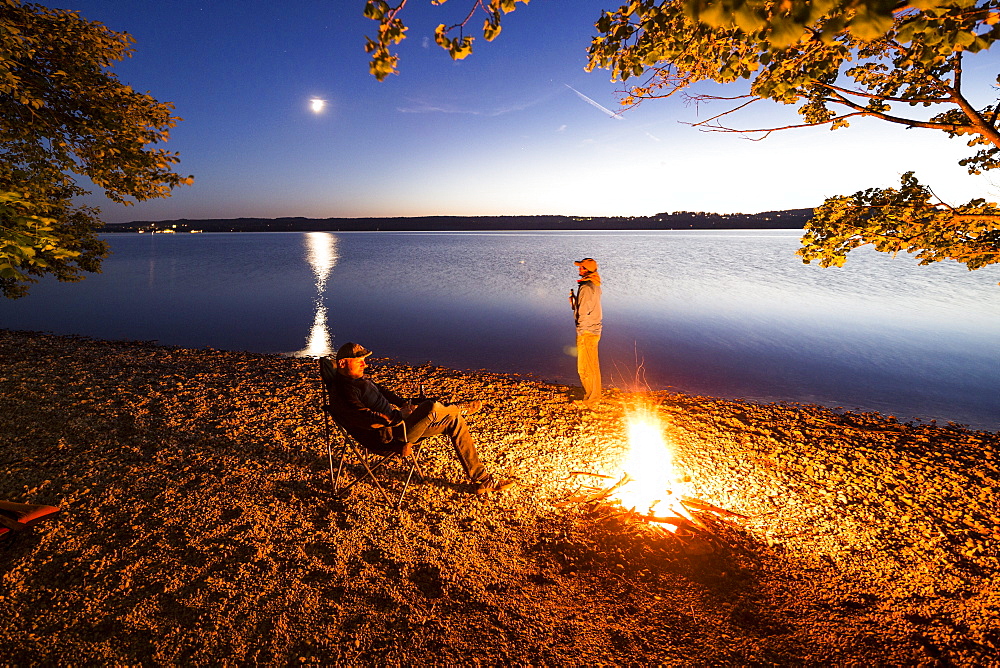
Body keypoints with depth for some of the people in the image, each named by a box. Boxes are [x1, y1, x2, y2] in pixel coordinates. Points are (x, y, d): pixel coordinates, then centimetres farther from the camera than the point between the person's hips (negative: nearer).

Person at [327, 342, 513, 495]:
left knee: (454, 422, 5)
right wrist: (399, 417, -22)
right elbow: (366, 418, -29)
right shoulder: (342, 391, -19)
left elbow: (382, 391, 25)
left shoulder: (358, 379, 13)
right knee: (432, 408, -29)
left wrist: (405, 403, 10)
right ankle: (460, 409, 12)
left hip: (394, 421, 11)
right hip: (385, 437, -11)